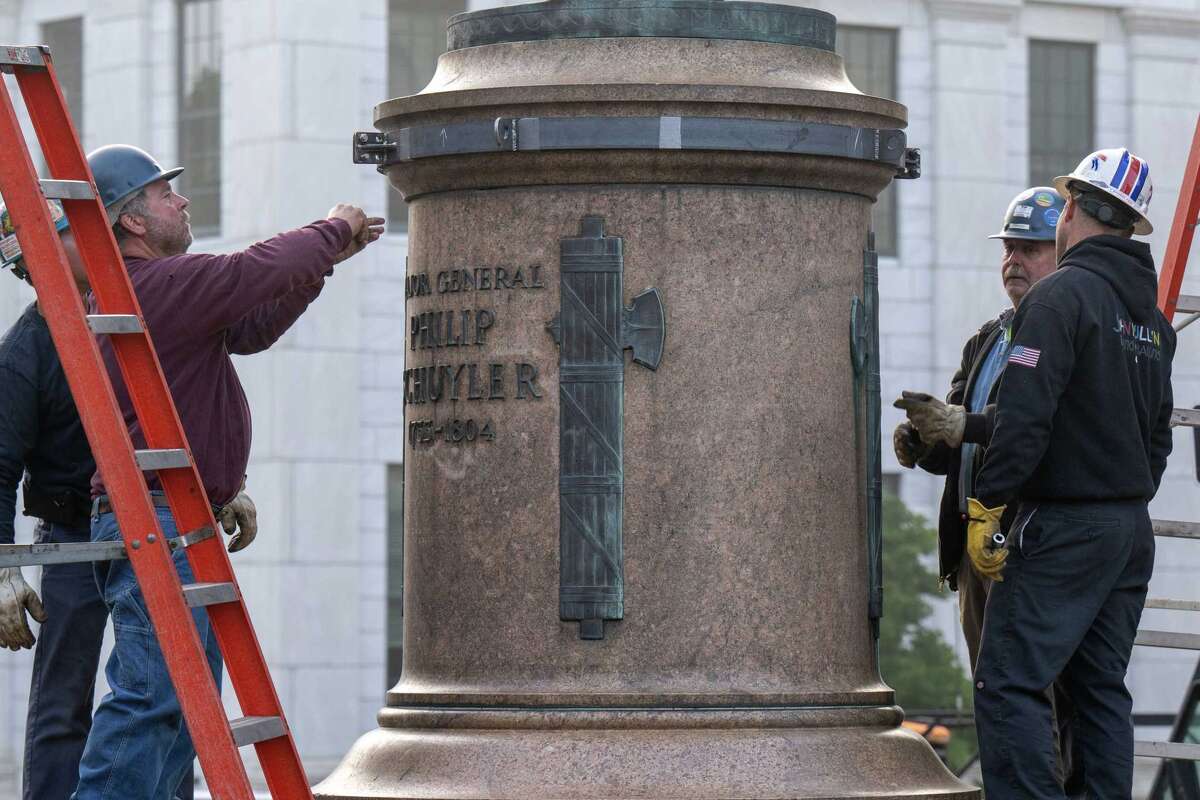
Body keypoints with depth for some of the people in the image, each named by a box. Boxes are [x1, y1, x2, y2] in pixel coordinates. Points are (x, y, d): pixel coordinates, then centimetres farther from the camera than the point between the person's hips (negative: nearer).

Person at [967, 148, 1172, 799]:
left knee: (1008, 685, -10)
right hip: (1132, 527, 9)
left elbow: (1024, 416, -20)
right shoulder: (1151, 316, 15)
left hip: (1063, 526, -9)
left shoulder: (1062, 294, -12)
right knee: (1101, 689, 12)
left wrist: (986, 508, -16)